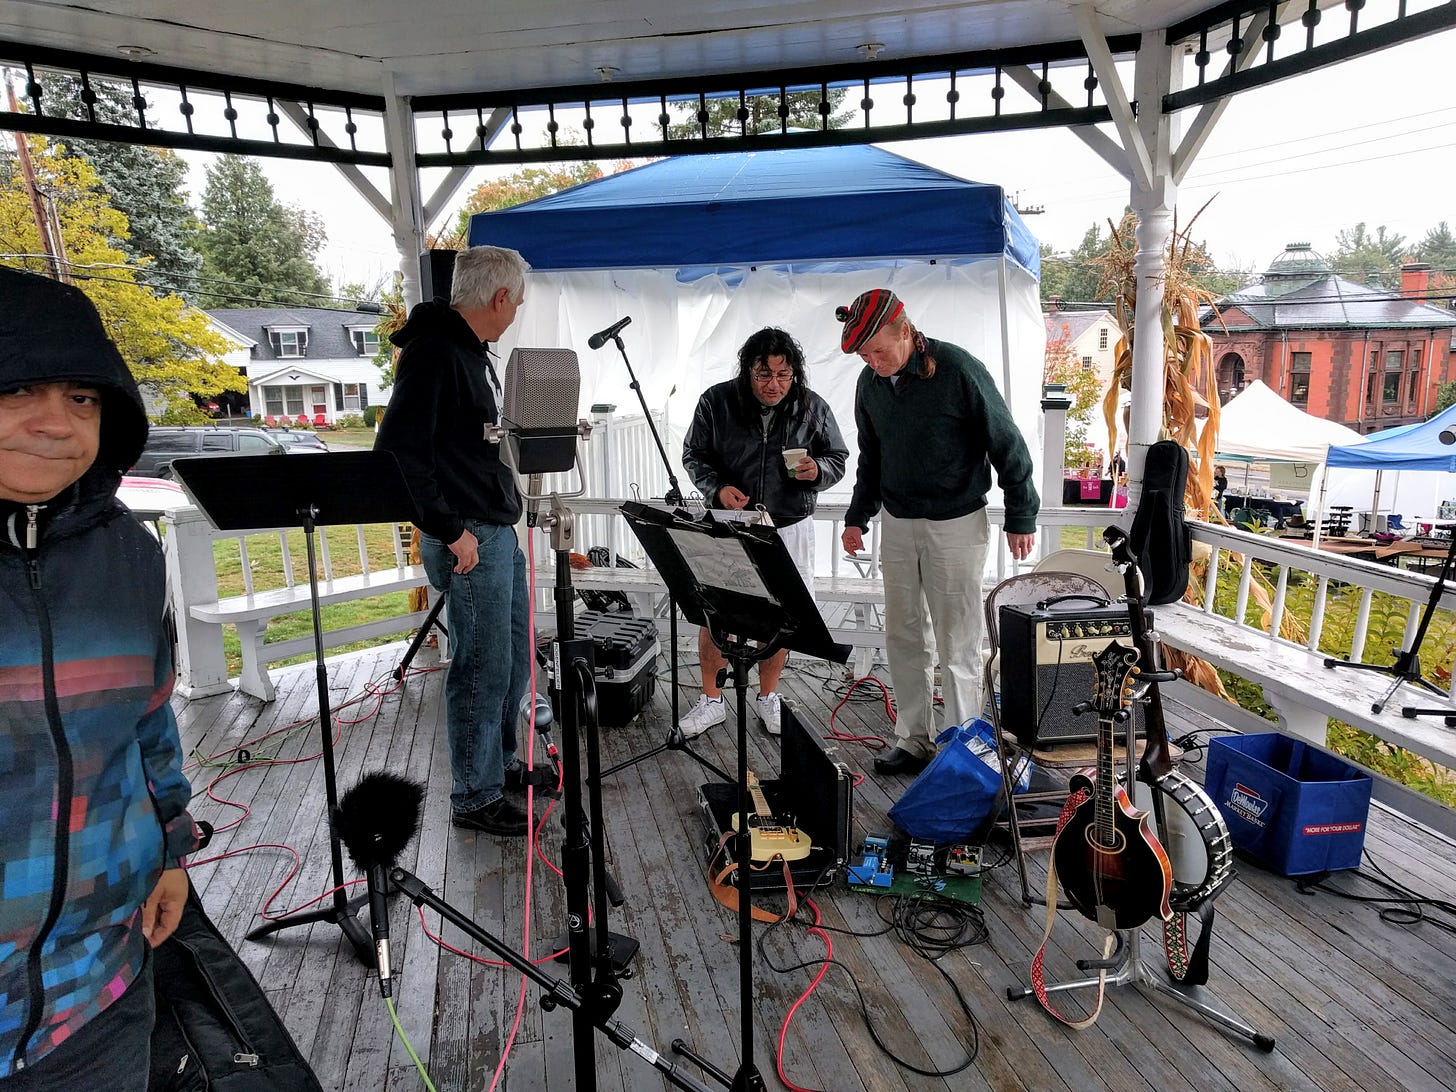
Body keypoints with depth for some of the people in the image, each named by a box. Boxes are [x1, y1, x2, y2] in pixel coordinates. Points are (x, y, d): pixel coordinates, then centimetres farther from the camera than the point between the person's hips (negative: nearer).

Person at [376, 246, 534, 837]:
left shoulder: (472, 351, 15)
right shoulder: (434, 351, -17)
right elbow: (399, 447, -24)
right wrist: (449, 530, -22)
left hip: (498, 530, 10)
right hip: (467, 538, -10)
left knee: (514, 653, 19)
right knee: (484, 666, -1)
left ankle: (499, 761, 37)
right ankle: (475, 798, 15)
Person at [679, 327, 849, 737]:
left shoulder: (813, 408, -4)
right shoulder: (716, 402, -7)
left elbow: (837, 458, 7)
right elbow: (694, 455, 2)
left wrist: (817, 470, -16)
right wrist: (717, 488, -16)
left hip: (789, 527, 1)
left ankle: (768, 697, 32)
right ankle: (711, 700, 23)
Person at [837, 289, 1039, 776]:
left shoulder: (959, 370, -16)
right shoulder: (870, 383, 2)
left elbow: (1007, 445, -10)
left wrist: (1021, 517, -6)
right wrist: (857, 516, 12)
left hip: (956, 525, -5)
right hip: (897, 523, 6)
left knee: (957, 645, 0)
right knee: (903, 637, 10)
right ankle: (913, 740, 24)